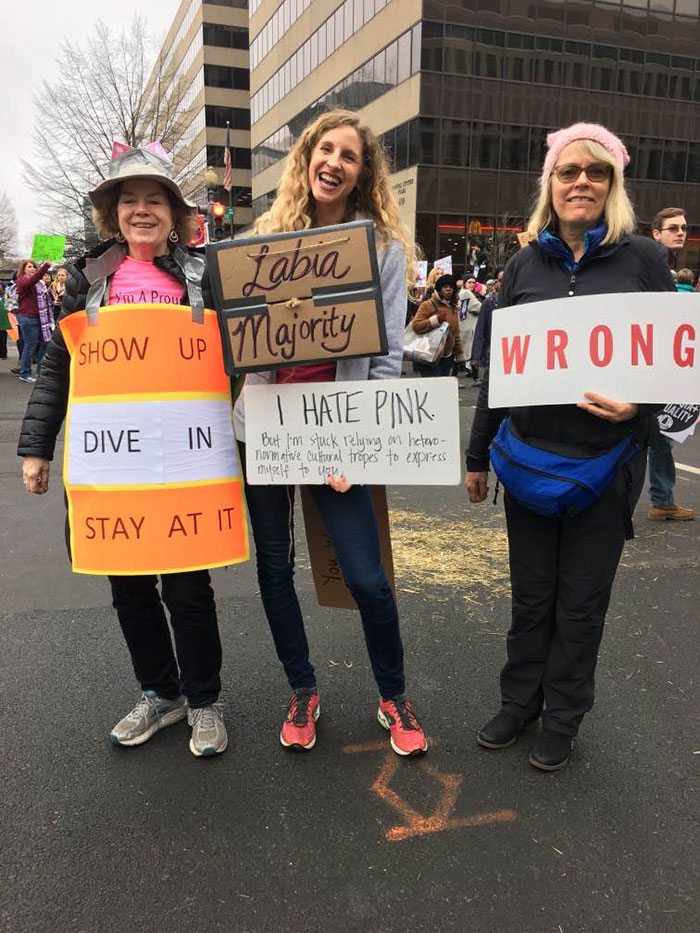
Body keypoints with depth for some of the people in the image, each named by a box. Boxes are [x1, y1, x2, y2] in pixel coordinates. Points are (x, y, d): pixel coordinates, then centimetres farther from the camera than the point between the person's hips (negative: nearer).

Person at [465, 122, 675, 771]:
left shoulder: (641, 260, -3)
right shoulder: (525, 264, 4)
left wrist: (639, 403, -22)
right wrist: (476, 455, 10)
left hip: (606, 463, -2)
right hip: (529, 456, 2)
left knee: (582, 600, 10)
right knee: (532, 594, 14)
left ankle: (562, 718, 30)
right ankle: (519, 702, 33)